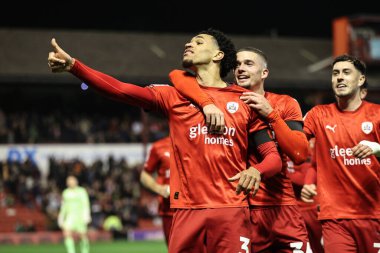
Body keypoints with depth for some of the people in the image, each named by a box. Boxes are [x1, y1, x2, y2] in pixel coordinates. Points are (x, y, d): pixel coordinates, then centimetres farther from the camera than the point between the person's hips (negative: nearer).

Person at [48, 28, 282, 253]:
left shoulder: (245, 102, 9)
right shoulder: (175, 96, 13)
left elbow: (273, 155, 8)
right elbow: (121, 90, 1)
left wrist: (256, 170, -16)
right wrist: (72, 65, -10)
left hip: (231, 211, -2)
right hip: (188, 210, 2)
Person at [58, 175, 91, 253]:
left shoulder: (81, 191, 0)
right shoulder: (65, 192, 12)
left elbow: (86, 204, -7)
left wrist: (86, 216, -17)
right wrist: (61, 217, 19)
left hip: (80, 216, -3)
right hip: (69, 216, 3)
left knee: (83, 235, 1)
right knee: (67, 234, -18)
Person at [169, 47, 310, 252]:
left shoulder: (285, 105, 6)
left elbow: (299, 155, -7)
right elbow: (177, 76, -11)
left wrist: (270, 114, -14)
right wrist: (207, 102, -27)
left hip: (282, 207, 2)